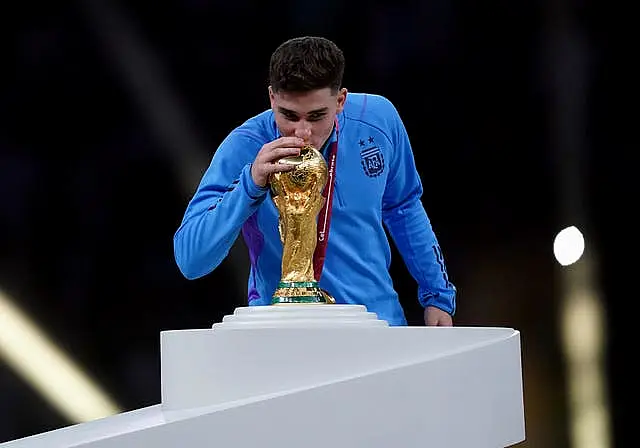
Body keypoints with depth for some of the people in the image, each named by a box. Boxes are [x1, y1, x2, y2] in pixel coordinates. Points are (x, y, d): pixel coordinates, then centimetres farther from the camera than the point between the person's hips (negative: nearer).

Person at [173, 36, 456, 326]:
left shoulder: (379, 120, -6)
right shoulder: (243, 148, -16)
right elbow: (190, 261, -23)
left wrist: (437, 294, 13)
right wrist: (251, 183, -33)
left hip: (379, 322, 7)